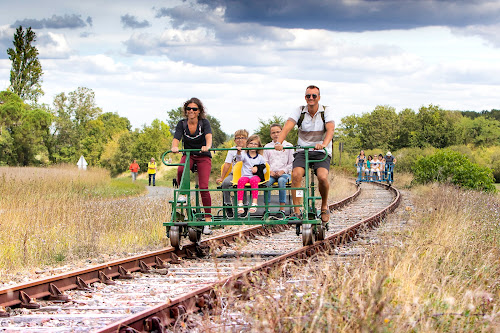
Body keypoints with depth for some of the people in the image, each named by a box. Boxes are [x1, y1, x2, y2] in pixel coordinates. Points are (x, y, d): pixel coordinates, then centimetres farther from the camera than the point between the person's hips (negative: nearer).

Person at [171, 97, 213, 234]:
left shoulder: (204, 123, -10)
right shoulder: (182, 124, -5)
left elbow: (208, 136, -28)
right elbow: (176, 138, -19)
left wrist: (207, 146, -51)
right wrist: (174, 147, -43)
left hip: (203, 157, -1)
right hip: (188, 155, 1)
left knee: (203, 187, -16)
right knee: (181, 170, -36)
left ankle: (208, 220, -9)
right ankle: (183, 193, -8)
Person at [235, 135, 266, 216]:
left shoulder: (260, 157, 17)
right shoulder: (245, 155, 15)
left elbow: (264, 170, 16)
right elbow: (239, 158, -9)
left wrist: (257, 168, -5)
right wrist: (238, 152, -32)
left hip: (256, 176, -1)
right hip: (245, 175, 1)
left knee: (254, 180, -38)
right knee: (241, 180, -35)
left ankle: (254, 203, -46)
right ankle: (240, 203, -42)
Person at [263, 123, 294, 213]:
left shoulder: (288, 146, 11)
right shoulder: (267, 147, 18)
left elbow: (291, 163, 7)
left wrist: (283, 171, -8)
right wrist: (270, 171, -5)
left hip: (285, 173, -2)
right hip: (271, 173, 2)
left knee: (281, 180, -37)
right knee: (267, 182, -33)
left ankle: (282, 208, -35)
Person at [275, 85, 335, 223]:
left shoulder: (326, 111, -4)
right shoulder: (300, 111, -1)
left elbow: (330, 129, -20)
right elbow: (287, 127, -15)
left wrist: (324, 144, -41)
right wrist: (279, 142, -34)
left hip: (321, 152, -1)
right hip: (303, 151, 1)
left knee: (322, 177, -28)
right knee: (296, 175, -26)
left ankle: (324, 205, 1)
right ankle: (297, 211, -18)